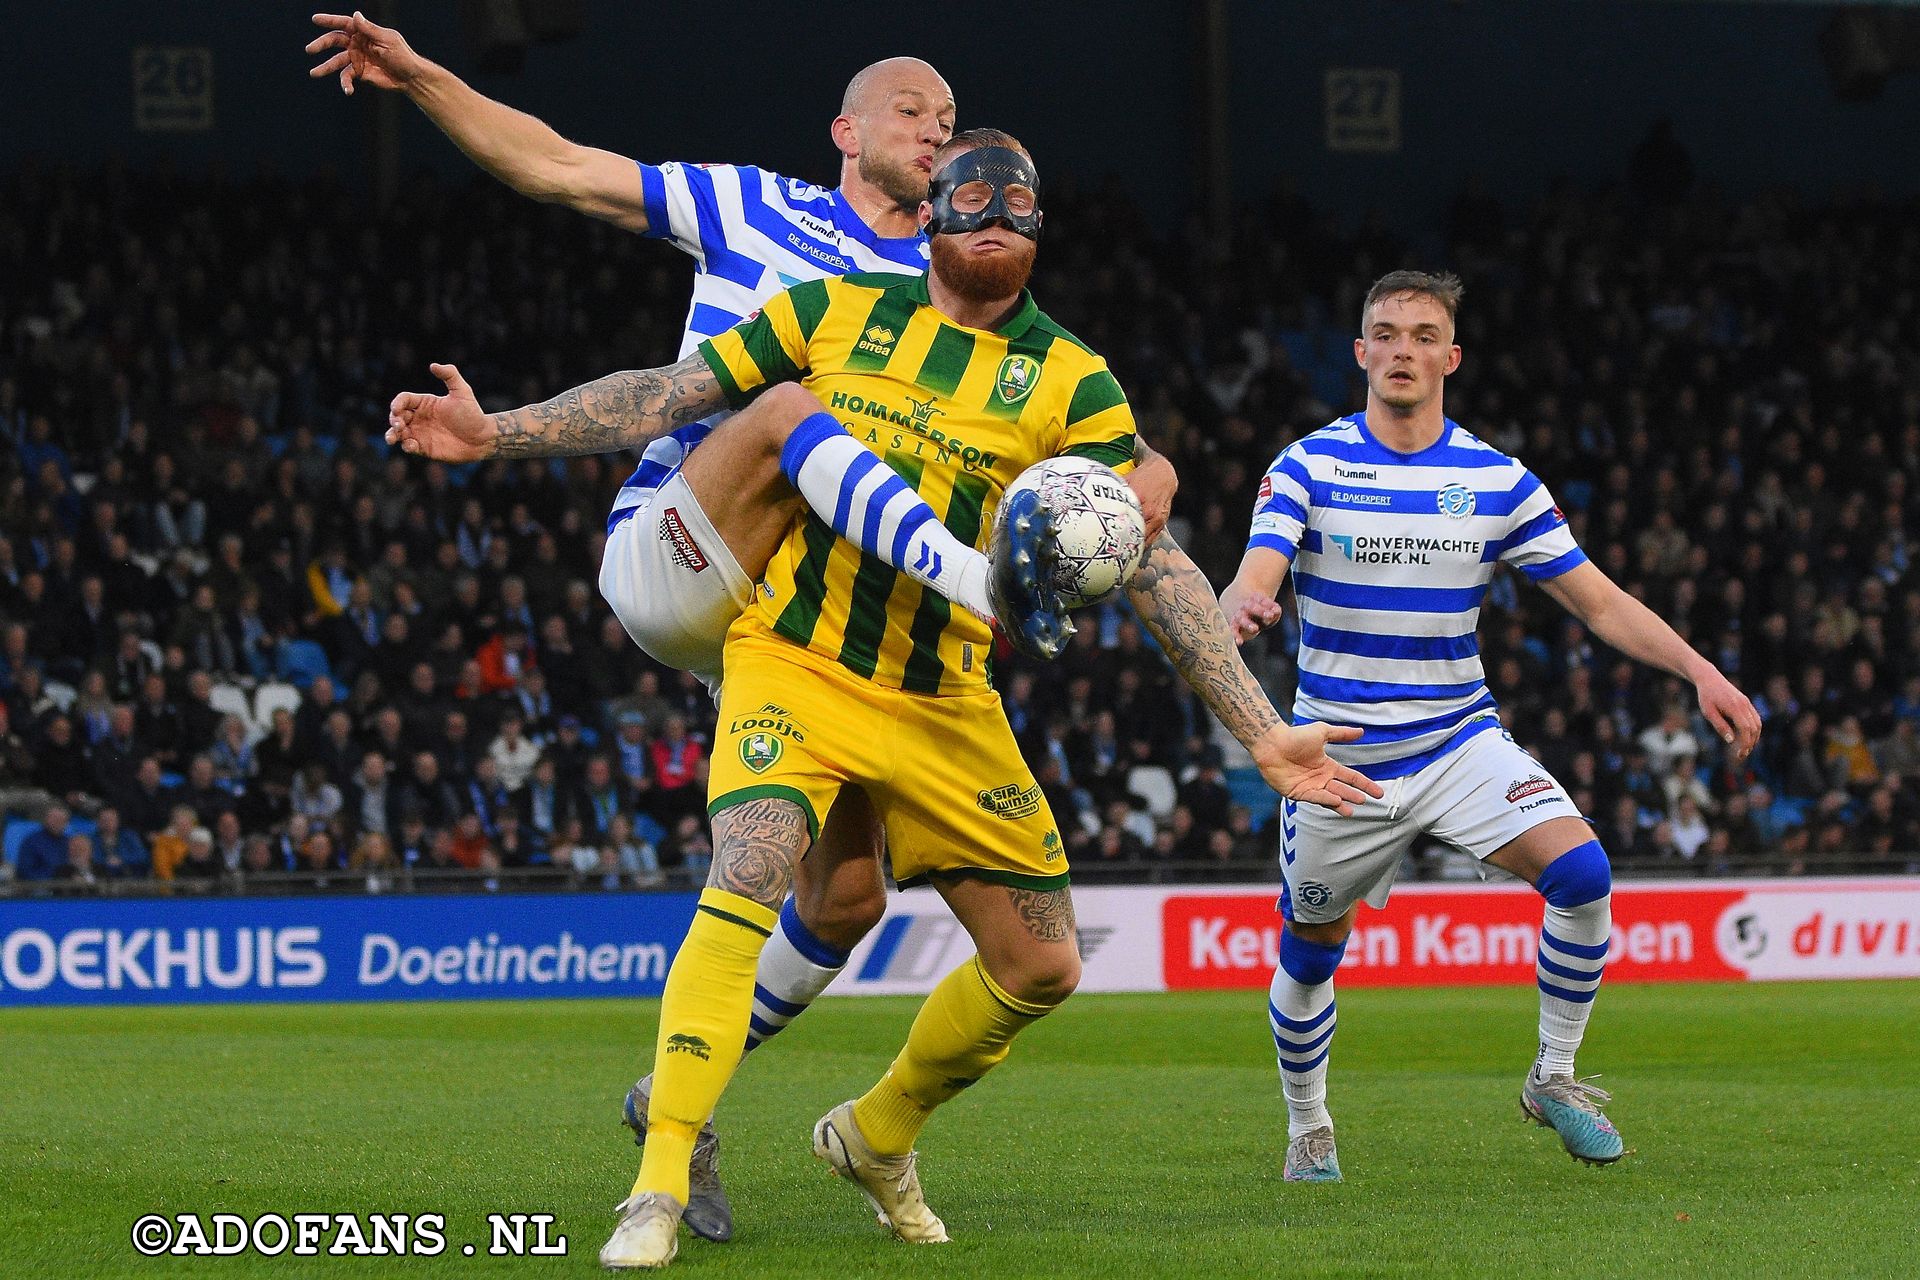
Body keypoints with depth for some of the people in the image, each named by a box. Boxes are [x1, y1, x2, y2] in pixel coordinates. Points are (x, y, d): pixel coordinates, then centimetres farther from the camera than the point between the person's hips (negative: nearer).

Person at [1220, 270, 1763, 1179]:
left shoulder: (1497, 481, -1)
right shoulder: (1309, 466, -6)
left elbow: (1599, 601, 2)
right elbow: (1252, 582, -20)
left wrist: (1699, 670, -11)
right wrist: (1242, 607, -46)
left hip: (1459, 741, 1)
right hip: (1340, 755, -1)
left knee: (1581, 871, -22)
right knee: (1309, 957, 8)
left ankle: (1554, 1077, -2)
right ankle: (1307, 1127, 36)